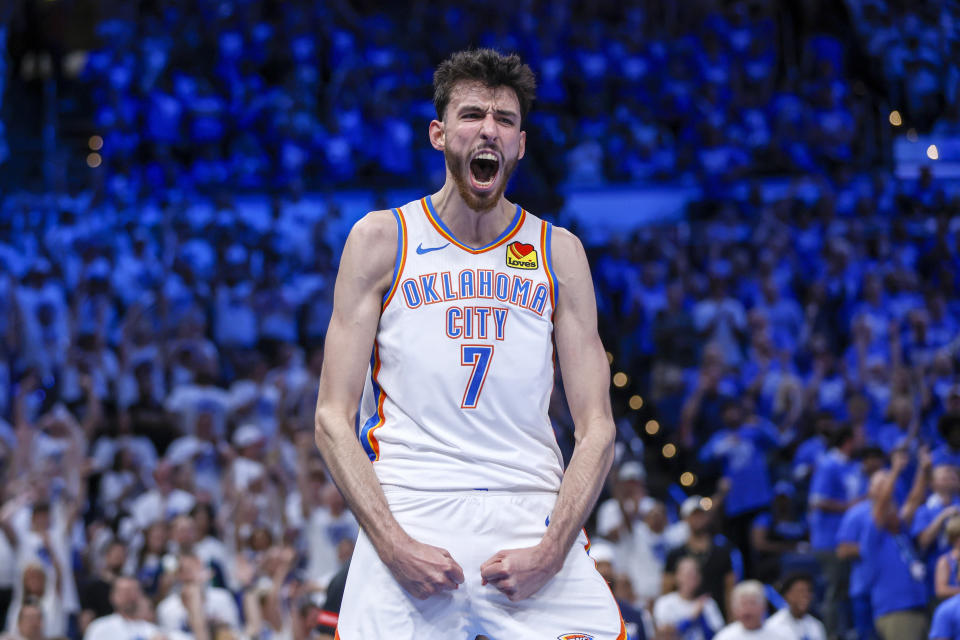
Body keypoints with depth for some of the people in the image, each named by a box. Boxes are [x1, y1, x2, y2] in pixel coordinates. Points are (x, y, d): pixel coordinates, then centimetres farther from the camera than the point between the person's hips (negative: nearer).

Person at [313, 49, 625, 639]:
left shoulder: (559, 253, 9)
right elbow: (333, 418, 1)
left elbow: (597, 428, 6)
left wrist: (551, 551, -9)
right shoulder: (382, 239, 5)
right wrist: (394, 545, -12)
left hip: (535, 522, 1)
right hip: (406, 523, -1)